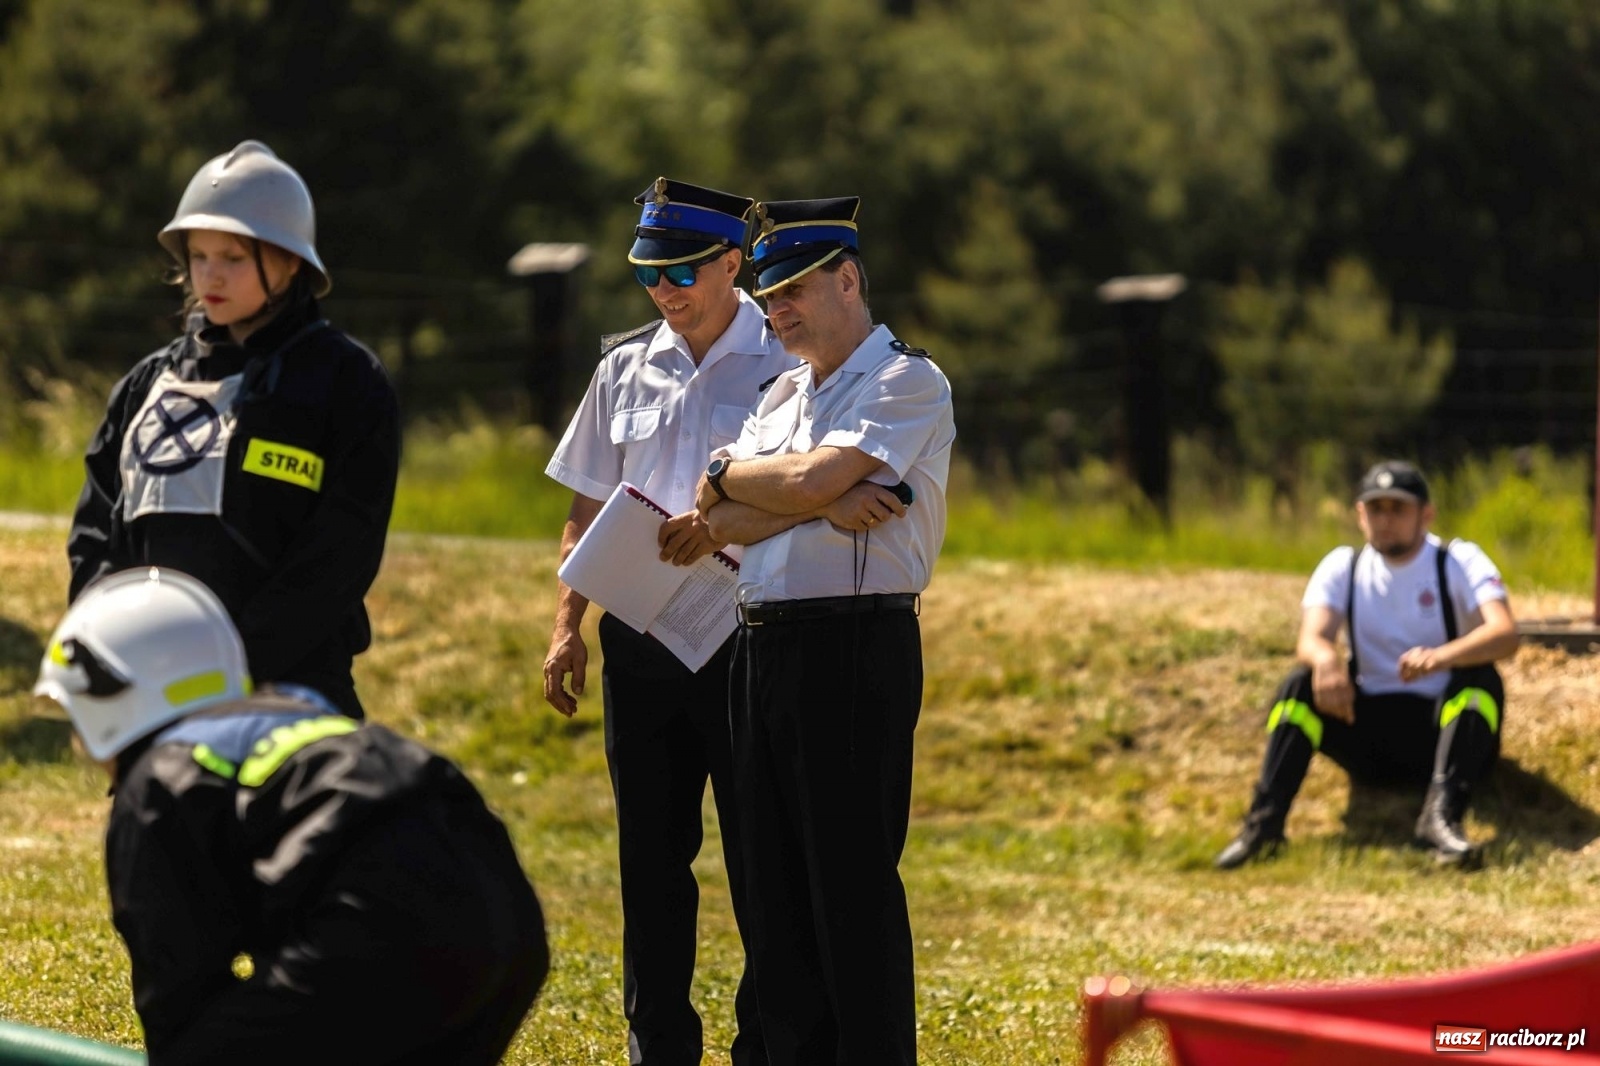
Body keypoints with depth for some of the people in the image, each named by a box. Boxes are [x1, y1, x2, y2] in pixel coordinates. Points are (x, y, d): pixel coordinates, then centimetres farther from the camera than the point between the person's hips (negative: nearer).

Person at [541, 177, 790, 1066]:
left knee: (760, 858, -2)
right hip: (639, 634, 5)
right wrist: (568, 624, 7)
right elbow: (590, 507, 15)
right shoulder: (627, 366, 12)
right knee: (650, 857, 10)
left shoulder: (785, 363, -4)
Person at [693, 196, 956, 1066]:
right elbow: (724, 522, 7)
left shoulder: (907, 382, -5)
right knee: (774, 881, 10)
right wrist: (823, 505, -9)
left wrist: (727, 477, 1)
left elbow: (810, 479, -18)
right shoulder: (786, 391, 19)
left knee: (853, 879, -7)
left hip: (854, 647, -8)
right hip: (761, 648, 8)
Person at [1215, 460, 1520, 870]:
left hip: (1446, 726, -2)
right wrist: (1325, 658, -39)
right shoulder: (1343, 567, 6)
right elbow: (1311, 638, -12)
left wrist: (1442, 657, -44)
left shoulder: (1459, 562, -4)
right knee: (1300, 684, -21)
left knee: (1482, 680, -30)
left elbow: (1505, 634, -22)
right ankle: (1264, 820, -33)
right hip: (1369, 735, 2)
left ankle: (1442, 816, -45)